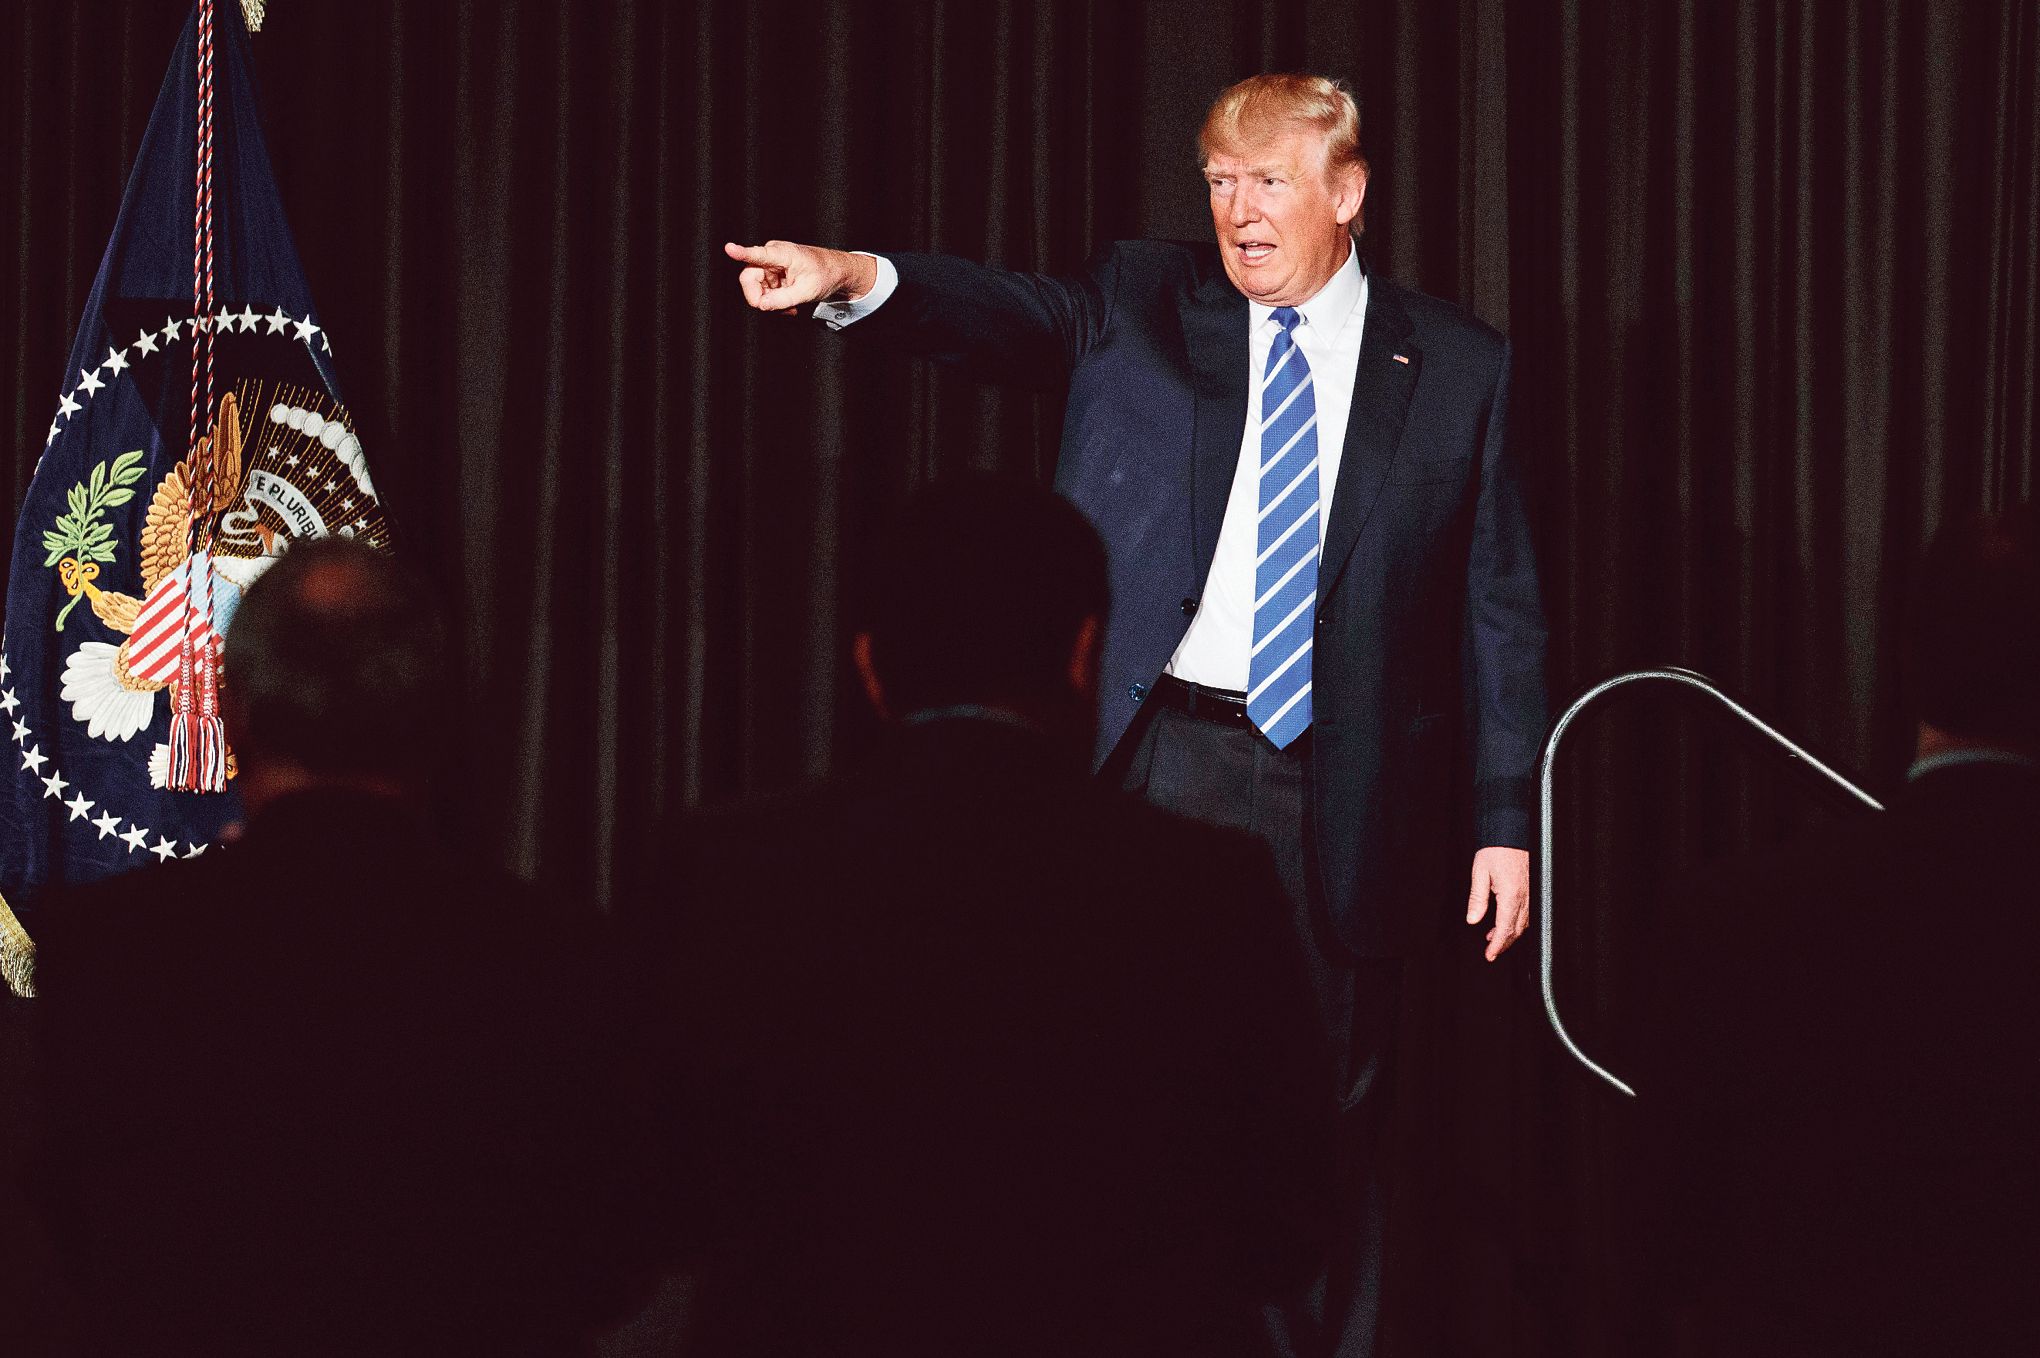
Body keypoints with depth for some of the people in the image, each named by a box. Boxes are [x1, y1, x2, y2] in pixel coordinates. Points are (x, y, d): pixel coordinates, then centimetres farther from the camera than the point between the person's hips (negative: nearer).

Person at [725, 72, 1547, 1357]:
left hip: (1341, 798, 0)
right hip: (1164, 758, 0)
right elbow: (1007, 313, -13)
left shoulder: (1457, 364, 5)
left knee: (1333, 1118, 7)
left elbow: (1500, 611, 5)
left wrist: (1506, 819, 1)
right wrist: (857, 279, -33)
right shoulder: (1140, 304, 6)